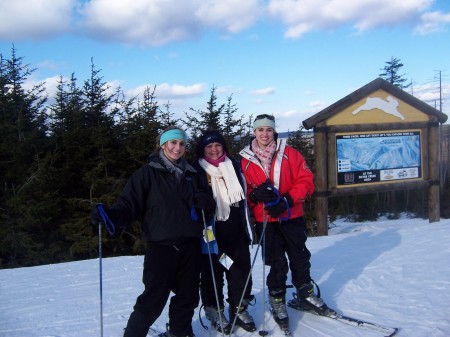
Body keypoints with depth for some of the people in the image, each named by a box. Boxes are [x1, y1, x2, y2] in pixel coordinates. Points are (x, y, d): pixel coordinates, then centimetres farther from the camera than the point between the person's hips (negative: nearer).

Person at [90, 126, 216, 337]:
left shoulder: (191, 174, 13)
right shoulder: (148, 173, -1)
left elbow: (208, 205, 22)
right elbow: (129, 204, -6)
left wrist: (205, 202, -2)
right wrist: (109, 215, -25)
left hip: (190, 245, 5)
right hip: (160, 246, -5)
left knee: (188, 295, 14)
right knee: (153, 299, -6)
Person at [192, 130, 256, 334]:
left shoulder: (234, 166, 11)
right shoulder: (196, 171, -3)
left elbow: (244, 197, 19)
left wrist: (248, 227, 15)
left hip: (236, 231, 4)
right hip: (211, 232, -4)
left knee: (241, 270, 8)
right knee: (213, 272, 4)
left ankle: (239, 309, 24)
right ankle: (214, 311, 20)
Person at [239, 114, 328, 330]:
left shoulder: (289, 154, -1)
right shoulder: (245, 160, 0)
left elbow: (306, 180, -4)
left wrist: (287, 200, -17)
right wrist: (256, 195, -21)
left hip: (292, 216, 1)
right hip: (266, 220, -1)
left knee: (300, 258, 13)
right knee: (277, 264, 3)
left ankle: (305, 295, 34)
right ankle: (277, 302, 23)